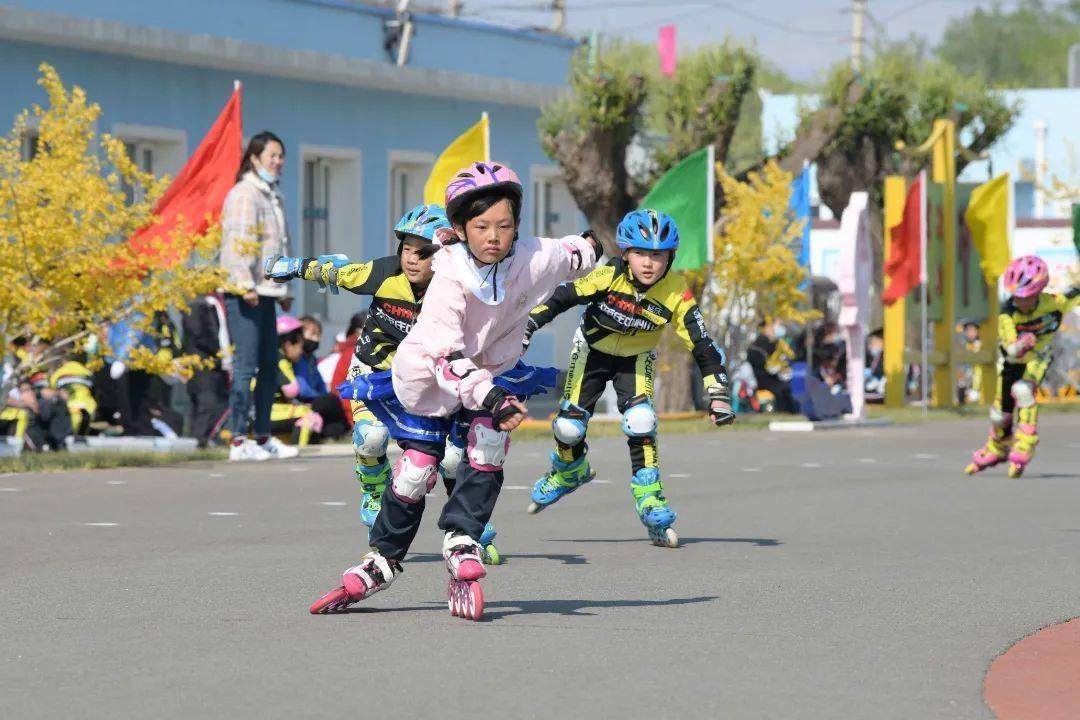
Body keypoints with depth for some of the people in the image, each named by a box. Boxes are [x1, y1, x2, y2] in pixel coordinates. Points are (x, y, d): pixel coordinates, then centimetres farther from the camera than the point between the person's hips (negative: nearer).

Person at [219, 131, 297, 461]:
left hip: (265, 292, 10)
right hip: (245, 294, -10)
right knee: (245, 365, -11)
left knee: (269, 366, 12)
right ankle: (238, 440, -11)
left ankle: (263, 437, 19)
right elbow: (239, 241, -17)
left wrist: (282, 290, 24)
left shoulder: (272, 195, 21)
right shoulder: (244, 194, -9)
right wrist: (246, 285, -22)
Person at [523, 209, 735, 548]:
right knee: (569, 426, -4)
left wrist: (719, 395, -26)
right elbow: (560, 298, -23)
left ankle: (650, 499, -10)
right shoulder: (608, 277, -31)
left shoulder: (676, 294, -27)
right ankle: (569, 473, 30)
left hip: (636, 358, 0)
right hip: (593, 351, 0)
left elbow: (702, 345, -23)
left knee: (640, 421, -23)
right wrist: (526, 327, -28)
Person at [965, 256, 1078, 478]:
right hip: (1012, 360, 1)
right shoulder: (1007, 314, -30)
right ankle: (997, 450, 42)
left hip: (1037, 358, -1)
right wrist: (1021, 344, -56)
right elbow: (1011, 349, -36)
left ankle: (1023, 450, -21)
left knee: (1022, 390, -31)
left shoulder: (1053, 303, -29)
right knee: (1001, 412, 9)